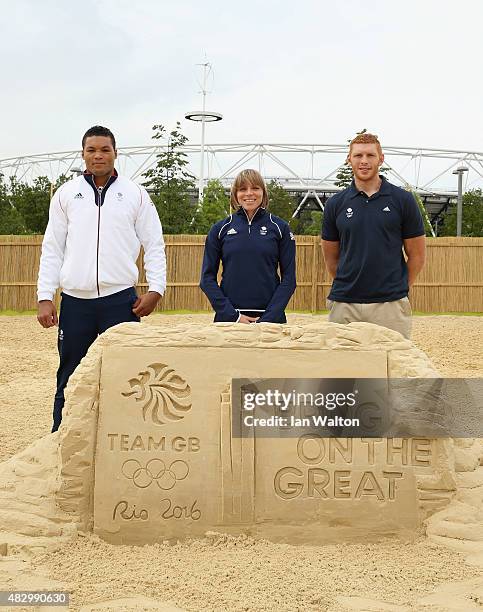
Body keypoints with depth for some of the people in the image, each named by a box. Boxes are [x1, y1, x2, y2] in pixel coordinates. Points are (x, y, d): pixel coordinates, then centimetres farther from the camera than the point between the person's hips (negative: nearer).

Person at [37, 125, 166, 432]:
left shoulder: (135, 194, 6)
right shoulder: (66, 194, 9)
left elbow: (154, 245, 6)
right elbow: (52, 249, 8)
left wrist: (156, 289, -6)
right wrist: (45, 297, 1)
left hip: (120, 299, -1)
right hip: (75, 301, 1)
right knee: (69, 380, 6)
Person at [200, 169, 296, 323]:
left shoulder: (280, 228, 3)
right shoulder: (220, 229, 5)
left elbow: (288, 278, 0)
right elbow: (208, 278, 3)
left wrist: (269, 318, -11)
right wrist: (232, 316, -8)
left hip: (270, 318, 0)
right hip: (227, 318, 1)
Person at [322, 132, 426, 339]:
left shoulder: (403, 200, 3)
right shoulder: (336, 203, 8)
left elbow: (416, 256, 8)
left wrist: (398, 288, 8)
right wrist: (350, 285, 13)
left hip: (390, 305, -2)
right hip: (344, 304, 2)